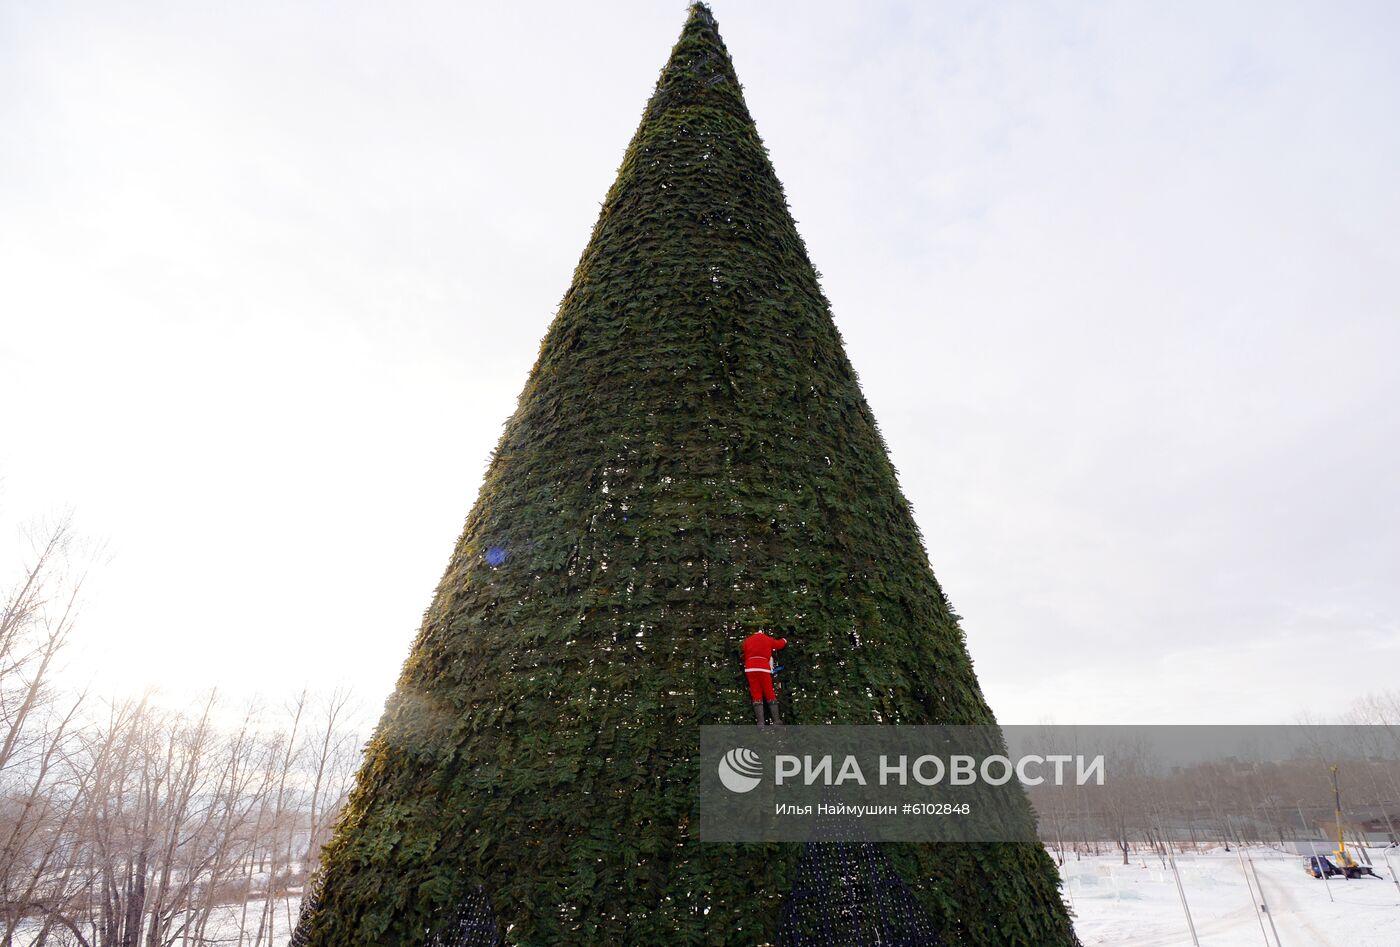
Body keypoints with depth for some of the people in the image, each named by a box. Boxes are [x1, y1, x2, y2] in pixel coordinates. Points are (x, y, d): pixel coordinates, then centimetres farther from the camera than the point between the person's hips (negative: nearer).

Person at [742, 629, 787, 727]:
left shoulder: (747, 640, 20)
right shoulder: (768, 639, 18)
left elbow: (744, 656, 15)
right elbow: (781, 644, 32)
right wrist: (784, 640, 52)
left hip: (750, 669, 1)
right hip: (763, 668, -1)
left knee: (756, 696, 3)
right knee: (770, 695, 6)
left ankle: (761, 723, -5)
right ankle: (777, 721, 4)